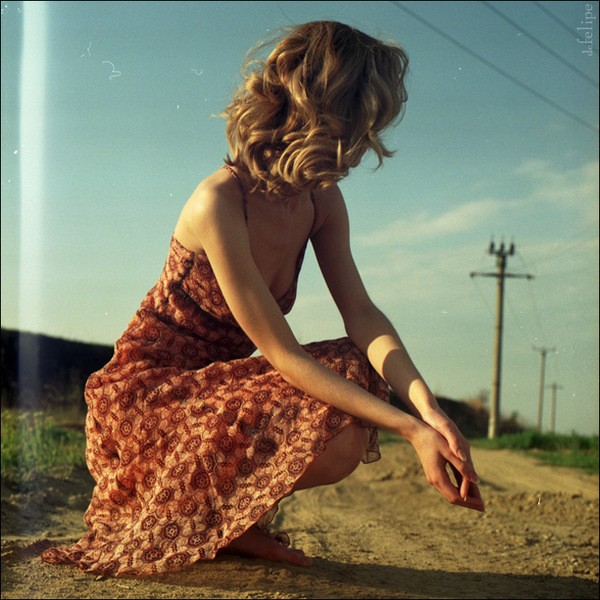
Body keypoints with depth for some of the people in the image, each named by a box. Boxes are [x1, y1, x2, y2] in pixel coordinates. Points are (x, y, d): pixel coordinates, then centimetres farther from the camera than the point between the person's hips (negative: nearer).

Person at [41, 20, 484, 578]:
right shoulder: (219, 204, -26)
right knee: (333, 437, -28)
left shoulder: (322, 201, -1)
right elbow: (281, 354, -27)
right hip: (147, 387, -8)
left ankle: (236, 521, 0)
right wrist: (407, 428, -31)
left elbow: (363, 315, -9)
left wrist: (427, 410, -27)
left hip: (213, 381, 8)